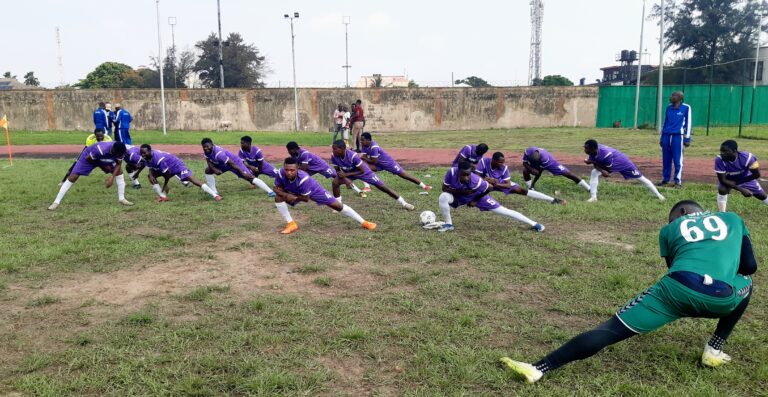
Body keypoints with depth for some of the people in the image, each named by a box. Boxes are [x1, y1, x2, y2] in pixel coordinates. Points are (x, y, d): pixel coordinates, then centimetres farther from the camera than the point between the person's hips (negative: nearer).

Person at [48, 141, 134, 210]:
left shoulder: (120, 151, -30)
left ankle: (121, 199, 6)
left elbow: (118, 164, -14)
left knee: (119, 171, -4)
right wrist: (102, 166, -20)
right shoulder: (101, 149, -45)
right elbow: (88, 158, -26)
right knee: (72, 177, -10)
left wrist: (112, 177, -26)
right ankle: (56, 202, -3)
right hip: (89, 158, -5)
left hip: (104, 159, 5)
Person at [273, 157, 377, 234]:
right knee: (278, 198, -21)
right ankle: (291, 224, -6)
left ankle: (363, 222, 0)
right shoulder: (280, 173, -33)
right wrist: (287, 195, -34)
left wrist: (294, 197, -22)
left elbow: (306, 198, -31)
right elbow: (277, 188, -16)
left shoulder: (303, 178, -43)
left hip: (314, 190, -4)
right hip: (294, 192, 4)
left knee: (337, 205, -8)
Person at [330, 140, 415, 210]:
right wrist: (345, 179, -28)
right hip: (347, 173, 5)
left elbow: (362, 171, -29)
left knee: (382, 187, -5)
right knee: (335, 183, -20)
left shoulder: (353, 156, -39)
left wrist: (346, 174, -33)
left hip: (364, 172, -5)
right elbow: (338, 171, -9)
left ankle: (404, 203, 4)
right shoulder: (334, 157, -24)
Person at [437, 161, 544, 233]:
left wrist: (475, 201, -12)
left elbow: (490, 188, -21)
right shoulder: (452, 172, -35)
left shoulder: (475, 180, -40)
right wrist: (460, 191, -35)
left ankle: (533, 224, 8)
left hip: (477, 195, -2)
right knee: (443, 197, -28)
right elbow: (444, 189, -20)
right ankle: (448, 224, -6)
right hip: (458, 195, 2)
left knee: (503, 211, -4)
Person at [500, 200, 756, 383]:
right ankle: (714, 350, 27)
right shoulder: (733, 218, 32)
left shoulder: (670, 229, 28)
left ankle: (538, 368, -7)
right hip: (720, 298, 2)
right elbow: (750, 267, 31)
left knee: (611, 330, 2)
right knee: (745, 284, 38)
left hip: (679, 287, -1)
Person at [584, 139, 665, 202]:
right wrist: (602, 171, -33)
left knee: (640, 178, 6)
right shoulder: (592, 150, -22)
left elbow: (608, 167, -27)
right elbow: (595, 164, -13)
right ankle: (593, 197, -10)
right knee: (594, 173, -15)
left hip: (622, 162, -6)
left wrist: (592, 162, -32)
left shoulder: (606, 154, -42)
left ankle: (658, 194, 22)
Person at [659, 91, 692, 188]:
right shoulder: (668, 108, 14)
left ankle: (678, 181, 2)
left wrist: (687, 138, -5)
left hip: (678, 136, -5)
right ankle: (665, 179, 17)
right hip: (666, 136, 5)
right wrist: (662, 137, 20)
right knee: (666, 160, 8)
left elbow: (688, 123, -1)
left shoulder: (686, 108, 0)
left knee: (678, 160, -4)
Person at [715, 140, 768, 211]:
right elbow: (722, 180, -31)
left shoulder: (747, 157, -34)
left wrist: (738, 182, -24)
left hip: (745, 178, 1)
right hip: (727, 180, -1)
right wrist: (741, 189, -36)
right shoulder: (719, 160, -36)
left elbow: (756, 175, -22)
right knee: (722, 190, -31)